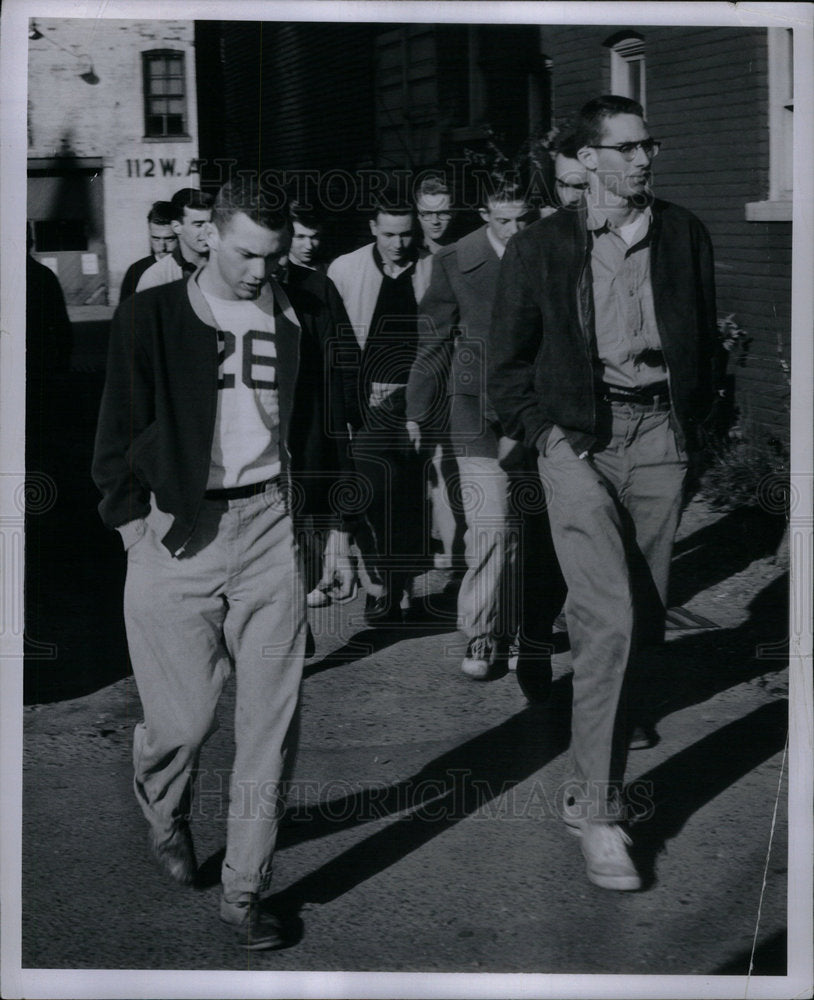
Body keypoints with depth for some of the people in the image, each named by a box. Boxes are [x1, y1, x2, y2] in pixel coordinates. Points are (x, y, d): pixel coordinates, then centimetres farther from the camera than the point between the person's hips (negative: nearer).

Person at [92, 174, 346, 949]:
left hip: (269, 528, 2)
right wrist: (133, 521, -1)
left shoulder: (291, 320, 8)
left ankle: (245, 891, 11)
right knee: (185, 716, 0)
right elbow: (119, 429, 3)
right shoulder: (150, 317, 0)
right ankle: (162, 808, 36)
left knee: (268, 720, 0)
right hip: (177, 532, -2)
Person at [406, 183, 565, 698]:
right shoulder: (456, 262, 2)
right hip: (481, 415, -1)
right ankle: (485, 638, 4)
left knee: (542, 528, 2)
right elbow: (435, 342, 10)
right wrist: (418, 412, 13)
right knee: (492, 526, -8)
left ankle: (536, 633, 17)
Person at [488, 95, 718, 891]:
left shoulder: (683, 236, 9)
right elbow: (506, 361, 7)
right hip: (579, 438, -3)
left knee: (644, 622, 5)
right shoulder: (541, 247, 1)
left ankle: (591, 782, 22)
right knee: (609, 620, -15)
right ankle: (598, 812, -8)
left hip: (660, 437, 4)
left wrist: (691, 420, 8)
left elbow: (704, 338, 17)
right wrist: (542, 432, -1)